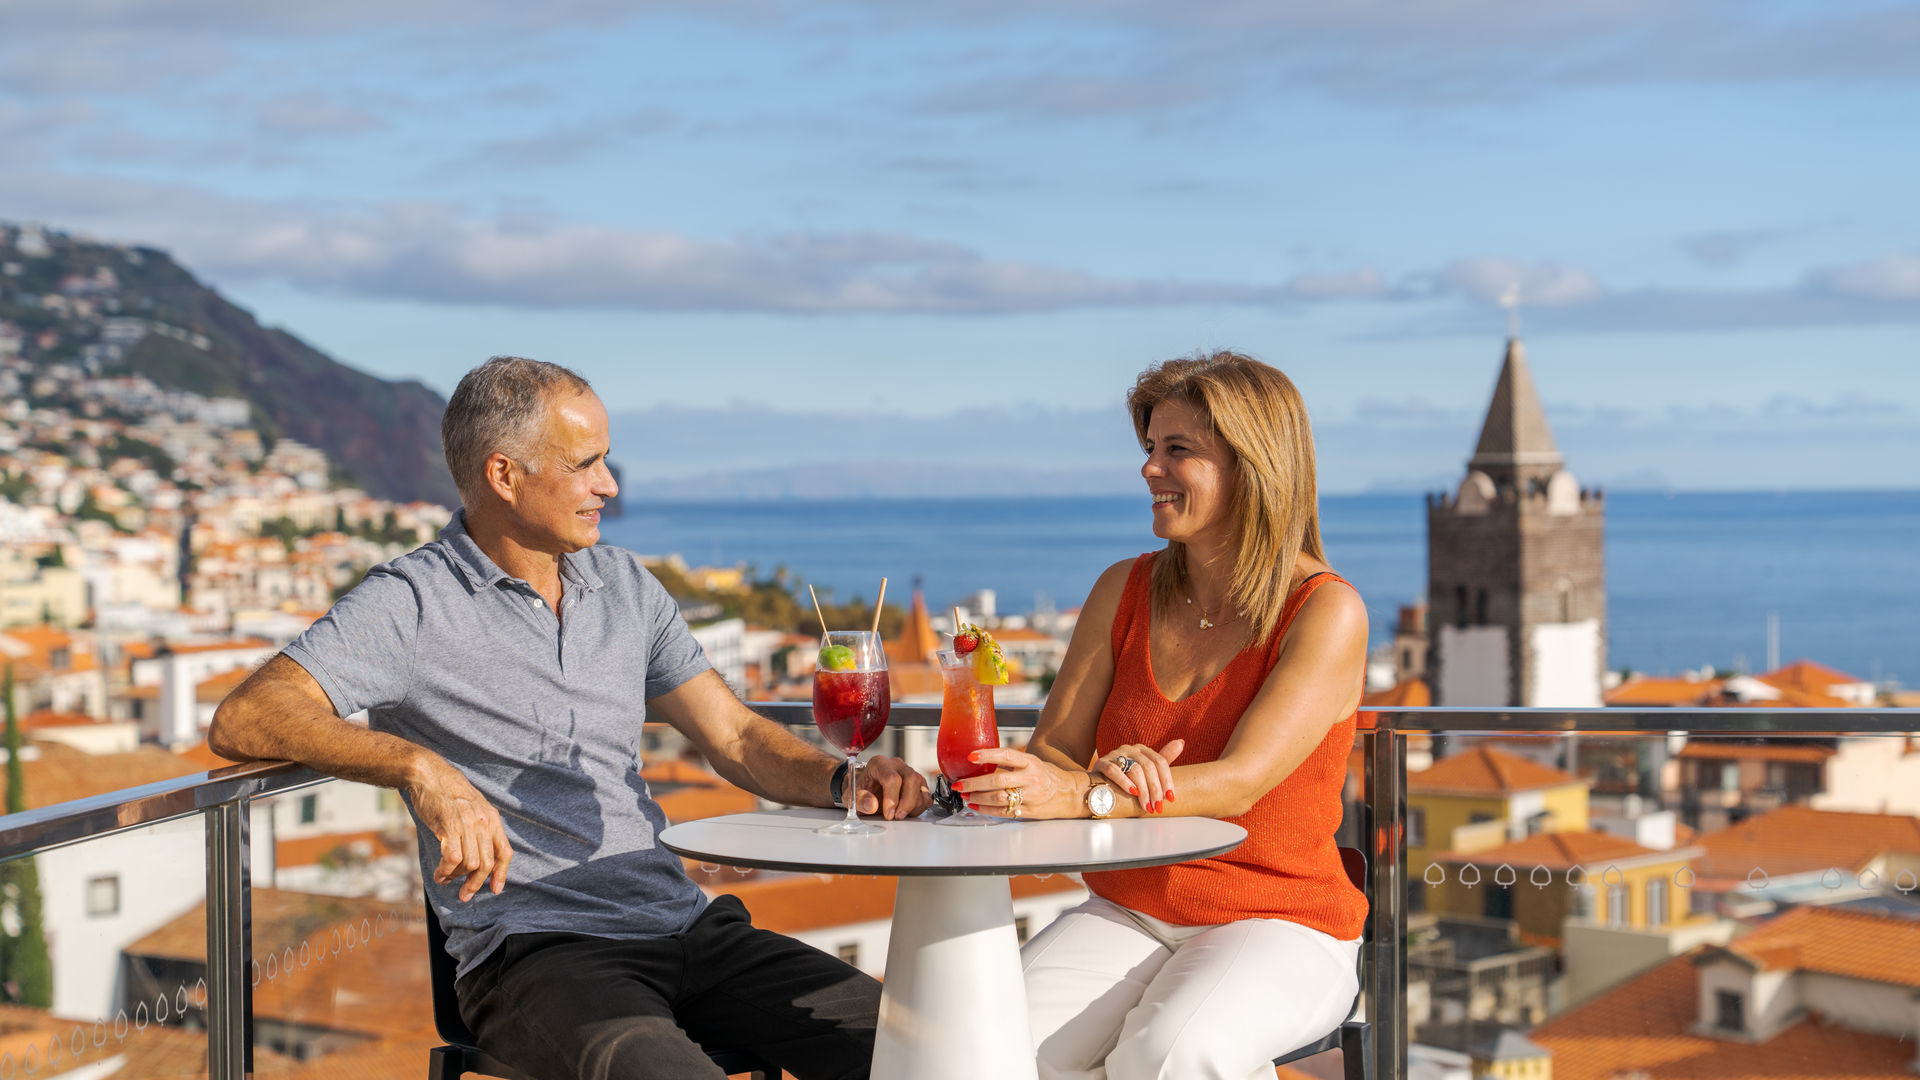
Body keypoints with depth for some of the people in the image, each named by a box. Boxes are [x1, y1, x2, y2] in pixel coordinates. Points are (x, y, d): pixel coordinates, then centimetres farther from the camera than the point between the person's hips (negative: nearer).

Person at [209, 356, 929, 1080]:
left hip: (689, 929, 6)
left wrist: (840, 779, -1)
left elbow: (734, 736, 20)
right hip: (533, 953, -6)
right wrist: (420, 766, -29)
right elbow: (242, 721, -15)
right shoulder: (411, 605, -3)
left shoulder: (625, 585, 17)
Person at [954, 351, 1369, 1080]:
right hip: (1128, 913, 4)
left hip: (1280, 925, -4)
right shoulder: (1124, 592, 6)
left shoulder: (1327, 612, -10)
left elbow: (1240, 782, -21)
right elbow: (1049, 757, 2)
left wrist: (1084, 798, -36)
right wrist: (1105, 775, -23)